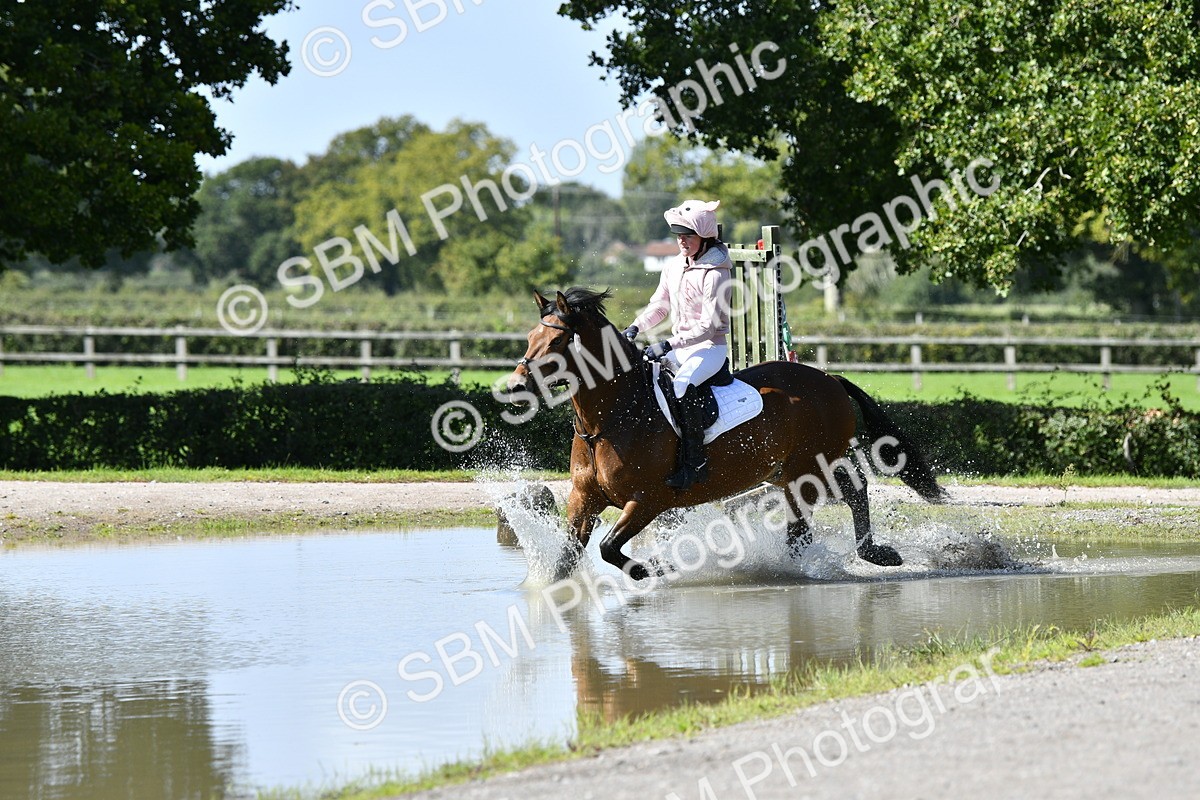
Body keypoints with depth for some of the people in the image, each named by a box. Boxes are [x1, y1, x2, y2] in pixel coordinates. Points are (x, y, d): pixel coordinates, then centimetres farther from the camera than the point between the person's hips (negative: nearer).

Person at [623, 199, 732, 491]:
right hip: (679, 345, 9)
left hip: (710, 347, -9)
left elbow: (710, 325, -21)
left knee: (682, 388, -34)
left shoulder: (715, 275, -16)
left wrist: (669, 344, -26)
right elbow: (659, 306, 20)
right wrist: (635, 328, 3)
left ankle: (694, 463, -30)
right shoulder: (673, 267, 9)